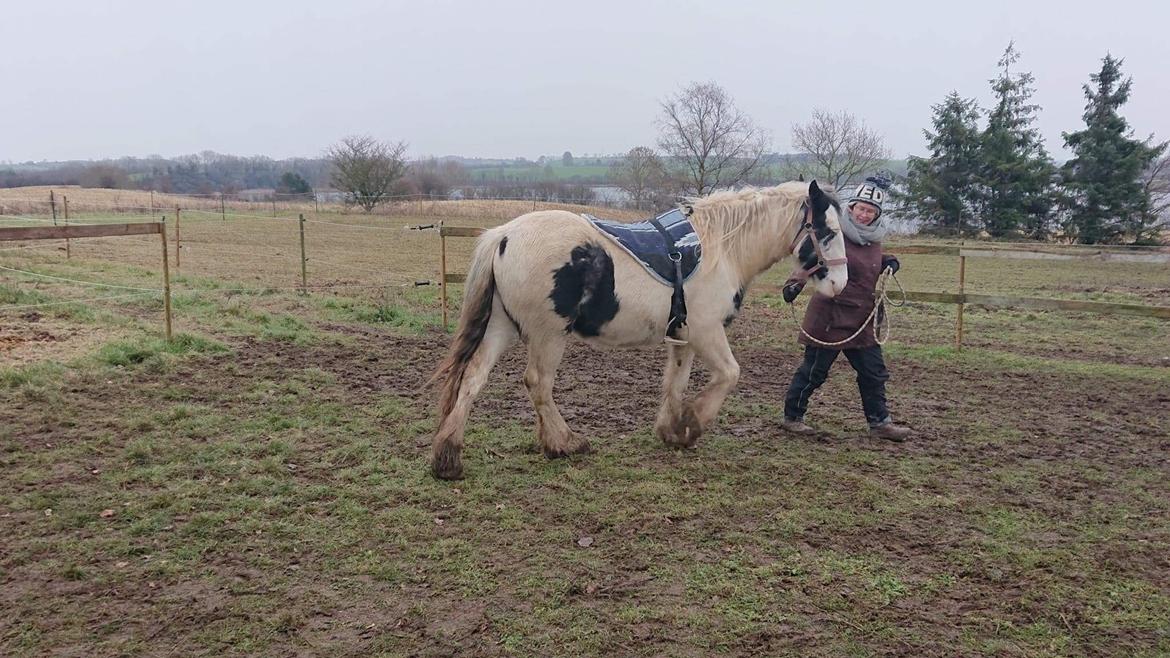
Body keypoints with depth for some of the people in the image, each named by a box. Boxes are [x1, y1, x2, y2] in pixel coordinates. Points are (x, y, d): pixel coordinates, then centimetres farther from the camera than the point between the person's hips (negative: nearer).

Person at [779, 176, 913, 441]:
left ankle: (880, 422, 24)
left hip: (862, 321, 8)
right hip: (830, 317, -8)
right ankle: (792, 417, 17)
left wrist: (888, 262, 7)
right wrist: (795, 284, -45)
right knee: (814, 370, 2)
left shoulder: (874, 239, 9)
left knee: (874, 371, 12)